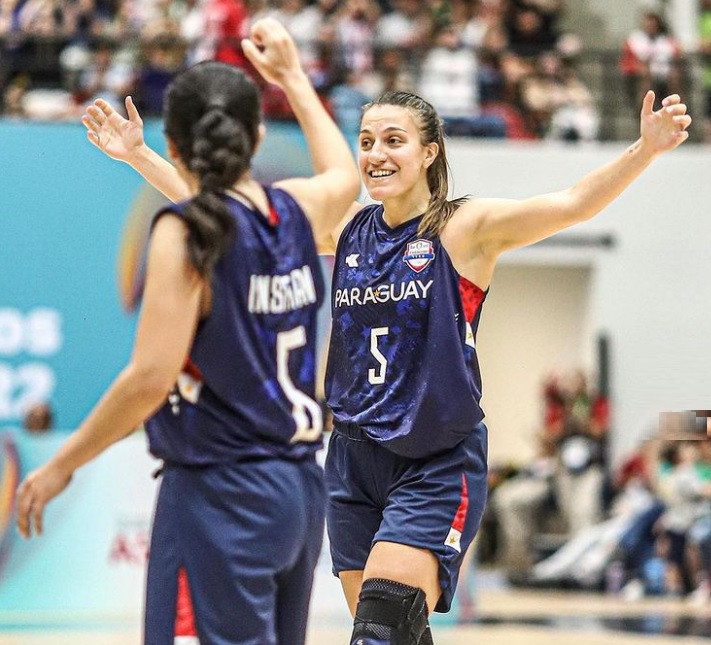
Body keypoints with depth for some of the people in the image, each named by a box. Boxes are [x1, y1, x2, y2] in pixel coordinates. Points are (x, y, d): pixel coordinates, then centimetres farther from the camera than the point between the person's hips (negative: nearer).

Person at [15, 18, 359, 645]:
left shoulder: (186, 232, -14)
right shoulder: (298, 210, 5)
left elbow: (151, 376, -19)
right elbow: (343, 172, 31)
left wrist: (61, 465, -9)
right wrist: (292, 77, 41)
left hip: (220, 493, -7)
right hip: (299, 485, 7)